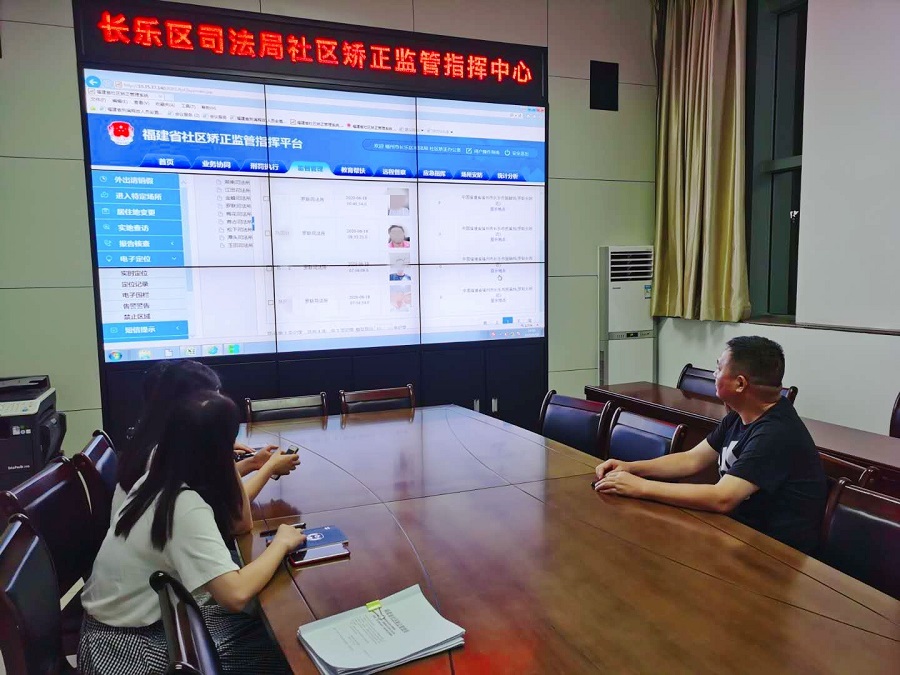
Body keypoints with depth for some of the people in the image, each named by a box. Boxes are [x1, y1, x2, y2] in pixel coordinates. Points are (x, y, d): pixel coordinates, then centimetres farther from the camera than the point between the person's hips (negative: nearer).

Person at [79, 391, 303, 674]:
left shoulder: (160, 480, -2)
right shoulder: (185, 506, -29)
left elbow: (241, 524, 4)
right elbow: (235, 595, -37)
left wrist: (230, 465, -5)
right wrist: (280, 543, -21)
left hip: (140, 619, 8)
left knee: (262, 627, 7)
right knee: (275, 649, -4)